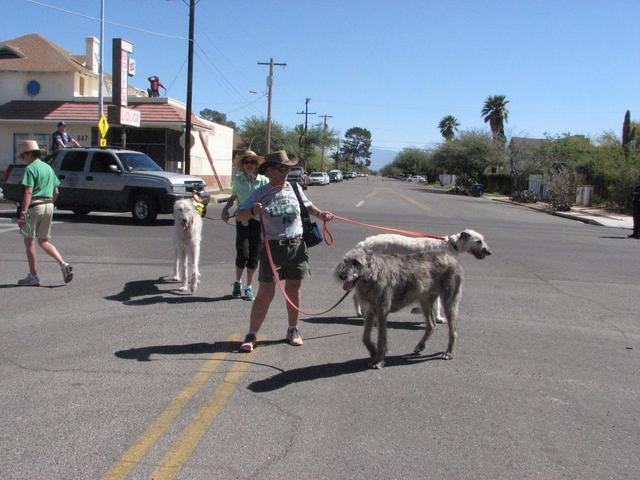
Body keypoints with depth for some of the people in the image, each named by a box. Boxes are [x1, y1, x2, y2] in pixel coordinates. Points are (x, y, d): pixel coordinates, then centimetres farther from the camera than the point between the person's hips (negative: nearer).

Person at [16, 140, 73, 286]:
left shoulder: (31, 168, -10)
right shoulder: (48, 168, 15)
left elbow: (28, 192, -19)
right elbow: (56, 191, 17)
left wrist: (22, 213, -22)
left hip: (34, 207, -7)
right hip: (49, 206, 7)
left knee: (29, 241, 4)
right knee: (44, 241, 15)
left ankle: (33, 277, 8)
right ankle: (63, 264, -4)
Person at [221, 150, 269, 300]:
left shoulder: (264, 181, -1)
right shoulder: (238, 180, 4)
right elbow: (233, 198, 17)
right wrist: (225, 209, 1)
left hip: (258, 220, 0)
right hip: (242, 219, 0)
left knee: (254, 254, 3)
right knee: (241, 253, -2)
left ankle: (249, 286, 18)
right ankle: (237, 282, 23)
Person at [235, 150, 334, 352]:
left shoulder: (294, 188, 5)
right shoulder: (261, 194, -4)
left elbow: (307, 205, 24)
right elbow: (239, 216, -5)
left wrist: (319, 213, 6)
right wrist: (253, 211, -24)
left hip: (296, 246, 3)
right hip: (272, 247, -3)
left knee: (293, 290, 12)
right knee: (265, 294, -5)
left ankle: (293, 330, 29)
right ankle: (251, 335, 5)